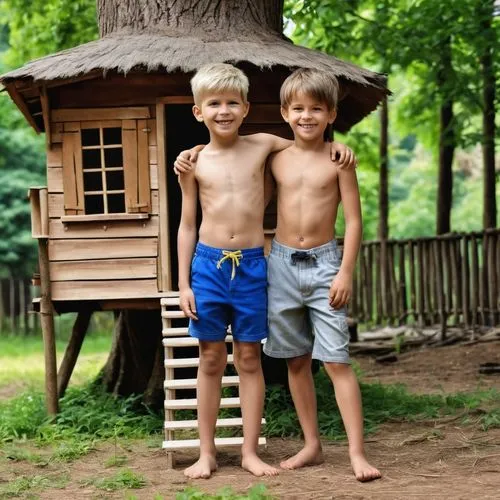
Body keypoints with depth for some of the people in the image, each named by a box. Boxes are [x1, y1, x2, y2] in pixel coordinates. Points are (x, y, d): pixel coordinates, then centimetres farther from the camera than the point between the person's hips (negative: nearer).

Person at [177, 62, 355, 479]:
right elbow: (187, 226, 5)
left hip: (251, 265, 0)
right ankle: (207, 453, 16)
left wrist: (333, 145, -1)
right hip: (208, 264, 0)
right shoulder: (194, 163, 0)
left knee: (249, 359, 6)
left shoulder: (262, 146, 2)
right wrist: (184, 283, 1)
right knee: (211, 360, 6)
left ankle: (250, 451, 14)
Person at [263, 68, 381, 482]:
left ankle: (357, 453, -6)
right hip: (282, 262, 4)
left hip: (324, 263, -3)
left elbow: (354, 221, -4)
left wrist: (346, 272, -10)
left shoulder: (338, 159, -4)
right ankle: (312, 445, 21)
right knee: (297, 361, 10)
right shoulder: (276, 159, 4)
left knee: (336, 360, -8)